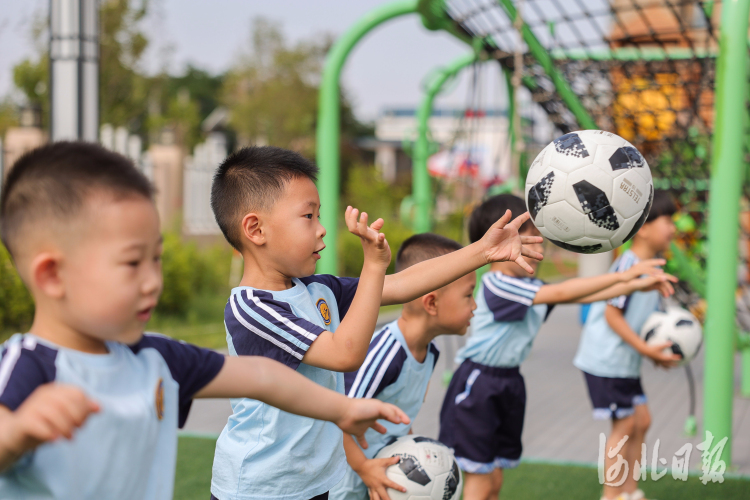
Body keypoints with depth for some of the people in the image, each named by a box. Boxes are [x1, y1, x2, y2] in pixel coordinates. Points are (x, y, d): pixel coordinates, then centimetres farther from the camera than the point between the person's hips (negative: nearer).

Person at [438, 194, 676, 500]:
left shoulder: (528, 287, 8)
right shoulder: (496, 285, -21)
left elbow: (581, 296, 8)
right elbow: (561, 293, -28)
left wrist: (637, 285, 0)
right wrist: (623, 275, -28)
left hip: (508, 384, 9)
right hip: (478, 385, -9)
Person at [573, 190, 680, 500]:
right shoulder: (629, 264, -19)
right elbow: (612, 314, -22)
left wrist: (662, 348, 1)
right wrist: (646, 349, -21)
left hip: (626, 362, 10)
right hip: (605, 360, -10)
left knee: (641, 420, 14)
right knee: (625, 424, -4)